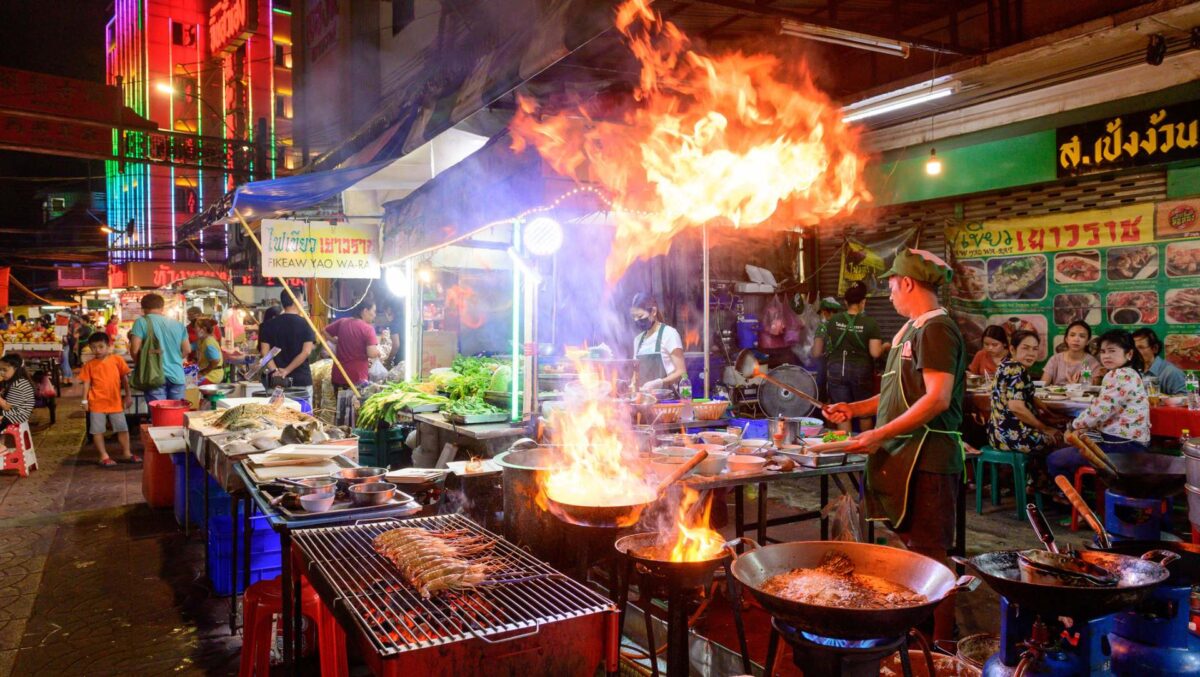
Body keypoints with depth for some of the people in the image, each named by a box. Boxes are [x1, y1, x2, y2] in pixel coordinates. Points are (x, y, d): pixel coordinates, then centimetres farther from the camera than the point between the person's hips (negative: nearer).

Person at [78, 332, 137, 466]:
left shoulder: (117, 360, -1)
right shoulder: (89, 365, -1)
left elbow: (125, 379, 6)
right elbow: (86, 383, 1)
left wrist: (128, 396, 8)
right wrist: (85, 400, -5)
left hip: (115, 401, 1)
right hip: (97, 402, -1)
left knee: (122, 428, 9)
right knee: (97, 430, 3)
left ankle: (126, 454, 22)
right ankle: (104, 456, 14)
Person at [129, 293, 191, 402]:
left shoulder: (142, 322, -3)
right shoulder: (178, 324, 10)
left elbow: (134, 350, -8)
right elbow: (187, 349, 12)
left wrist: (139, 364, 11)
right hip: (177, 375, 4)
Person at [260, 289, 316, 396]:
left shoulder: (269, 325, 5)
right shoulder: (305, 324, -4)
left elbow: (264, 352, -2)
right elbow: (306, 352, -13)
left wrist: (275, 370, -9)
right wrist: (287, 370, -10)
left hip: (279, 381, 3)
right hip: (302, 380, -3)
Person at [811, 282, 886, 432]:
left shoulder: (832, 321, 0)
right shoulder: (870, 323, -6)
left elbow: (817, 352, 2)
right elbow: (875, 352, -10)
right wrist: (884, 346, 10)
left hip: (836, 370, 1)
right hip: (861, 370, -1)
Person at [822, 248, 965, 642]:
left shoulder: (936, 329, -13)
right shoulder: (912, 329, 17)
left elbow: (937, 399, -22)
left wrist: (880, 435, -22)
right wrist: (854, 409, 19)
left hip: (927, 460, -9)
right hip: (906, 457, 10)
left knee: (929, 555, -3)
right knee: (912, 547, 15)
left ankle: (940, 644, 8)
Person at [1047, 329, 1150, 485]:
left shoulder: (1121, 376, -17)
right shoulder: (1127, 374, 17)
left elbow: (1099, 410, -20)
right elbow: (1104, 410, 15)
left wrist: (1074, 425, -3)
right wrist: (1081, 428, 2)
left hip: (1123, 446, -11)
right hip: (1128, 442, 11)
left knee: (1054, 460, -9)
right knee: (1066, 450, 25)